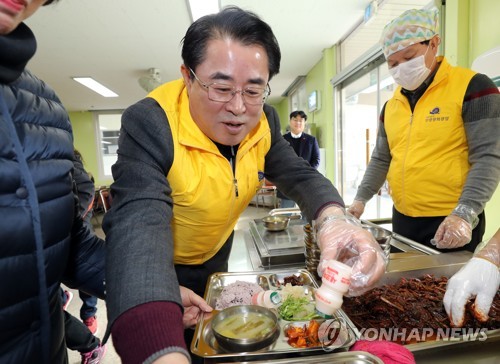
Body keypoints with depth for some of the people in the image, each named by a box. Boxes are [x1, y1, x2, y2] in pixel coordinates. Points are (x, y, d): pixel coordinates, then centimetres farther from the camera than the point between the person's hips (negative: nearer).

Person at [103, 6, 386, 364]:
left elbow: (299, 175, -15)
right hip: (153, 271, -5)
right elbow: (138, 225, -45)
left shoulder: (264, 121, -13)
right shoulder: (150, 124, -33)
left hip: (215, 262, 6)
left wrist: (334, 219, -39)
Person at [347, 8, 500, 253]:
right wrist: (360, 199, 5)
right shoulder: (391, 104, 9)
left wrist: (464, 214, -23)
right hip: (402, 219, 6)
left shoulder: (472, 87, -6)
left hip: (451, 223, -5)